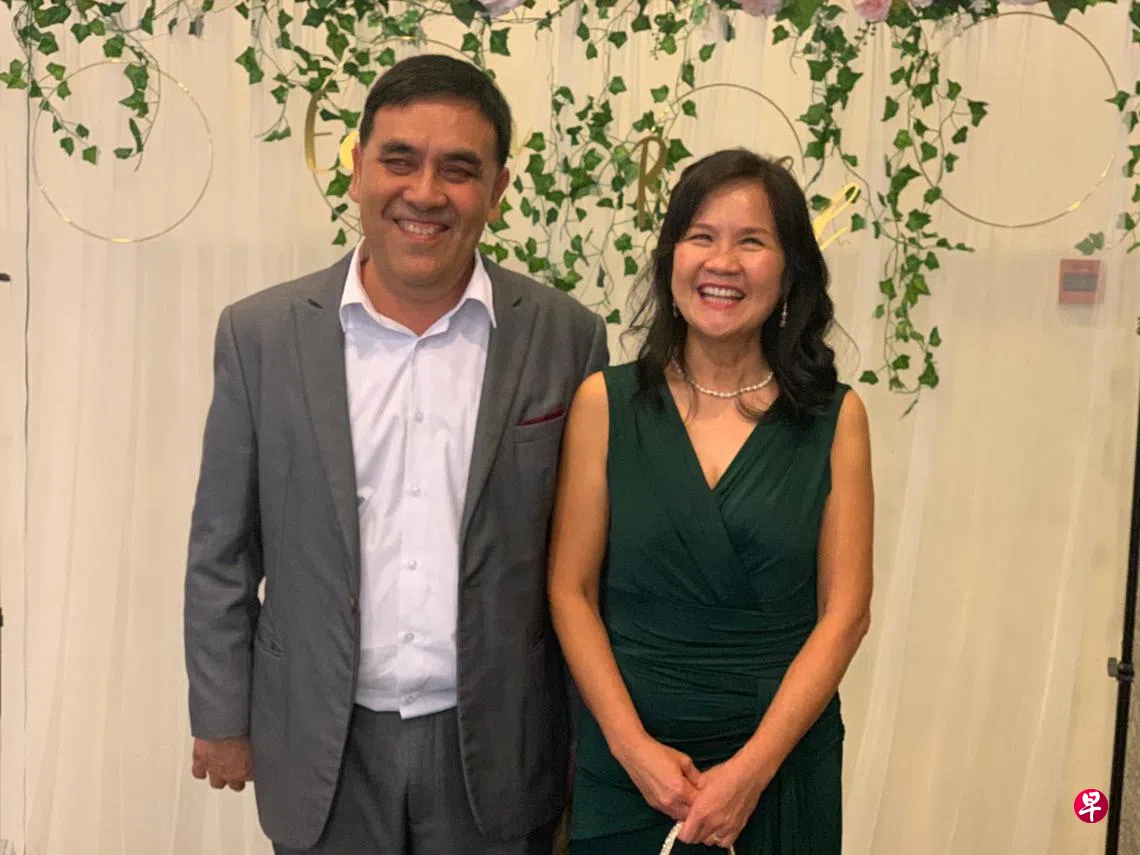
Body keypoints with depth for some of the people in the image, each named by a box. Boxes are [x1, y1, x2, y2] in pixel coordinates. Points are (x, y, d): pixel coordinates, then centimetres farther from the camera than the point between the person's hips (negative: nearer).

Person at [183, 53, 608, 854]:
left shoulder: (566, 337, -7)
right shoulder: (261, 334, -6)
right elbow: (223, 553, 1)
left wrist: (588, 736, 3)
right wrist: (222, 718, 3)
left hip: (496, 744, 0)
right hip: (322, 743, 1)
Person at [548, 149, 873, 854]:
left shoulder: (836, 417, -4)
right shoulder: (605, 402, -4)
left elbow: (846, 609, -6)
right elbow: (571, 591, -3)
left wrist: (753, 767, -12)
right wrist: (632, 744, -12)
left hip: (784, 757, 0)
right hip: (628, 760, 0)